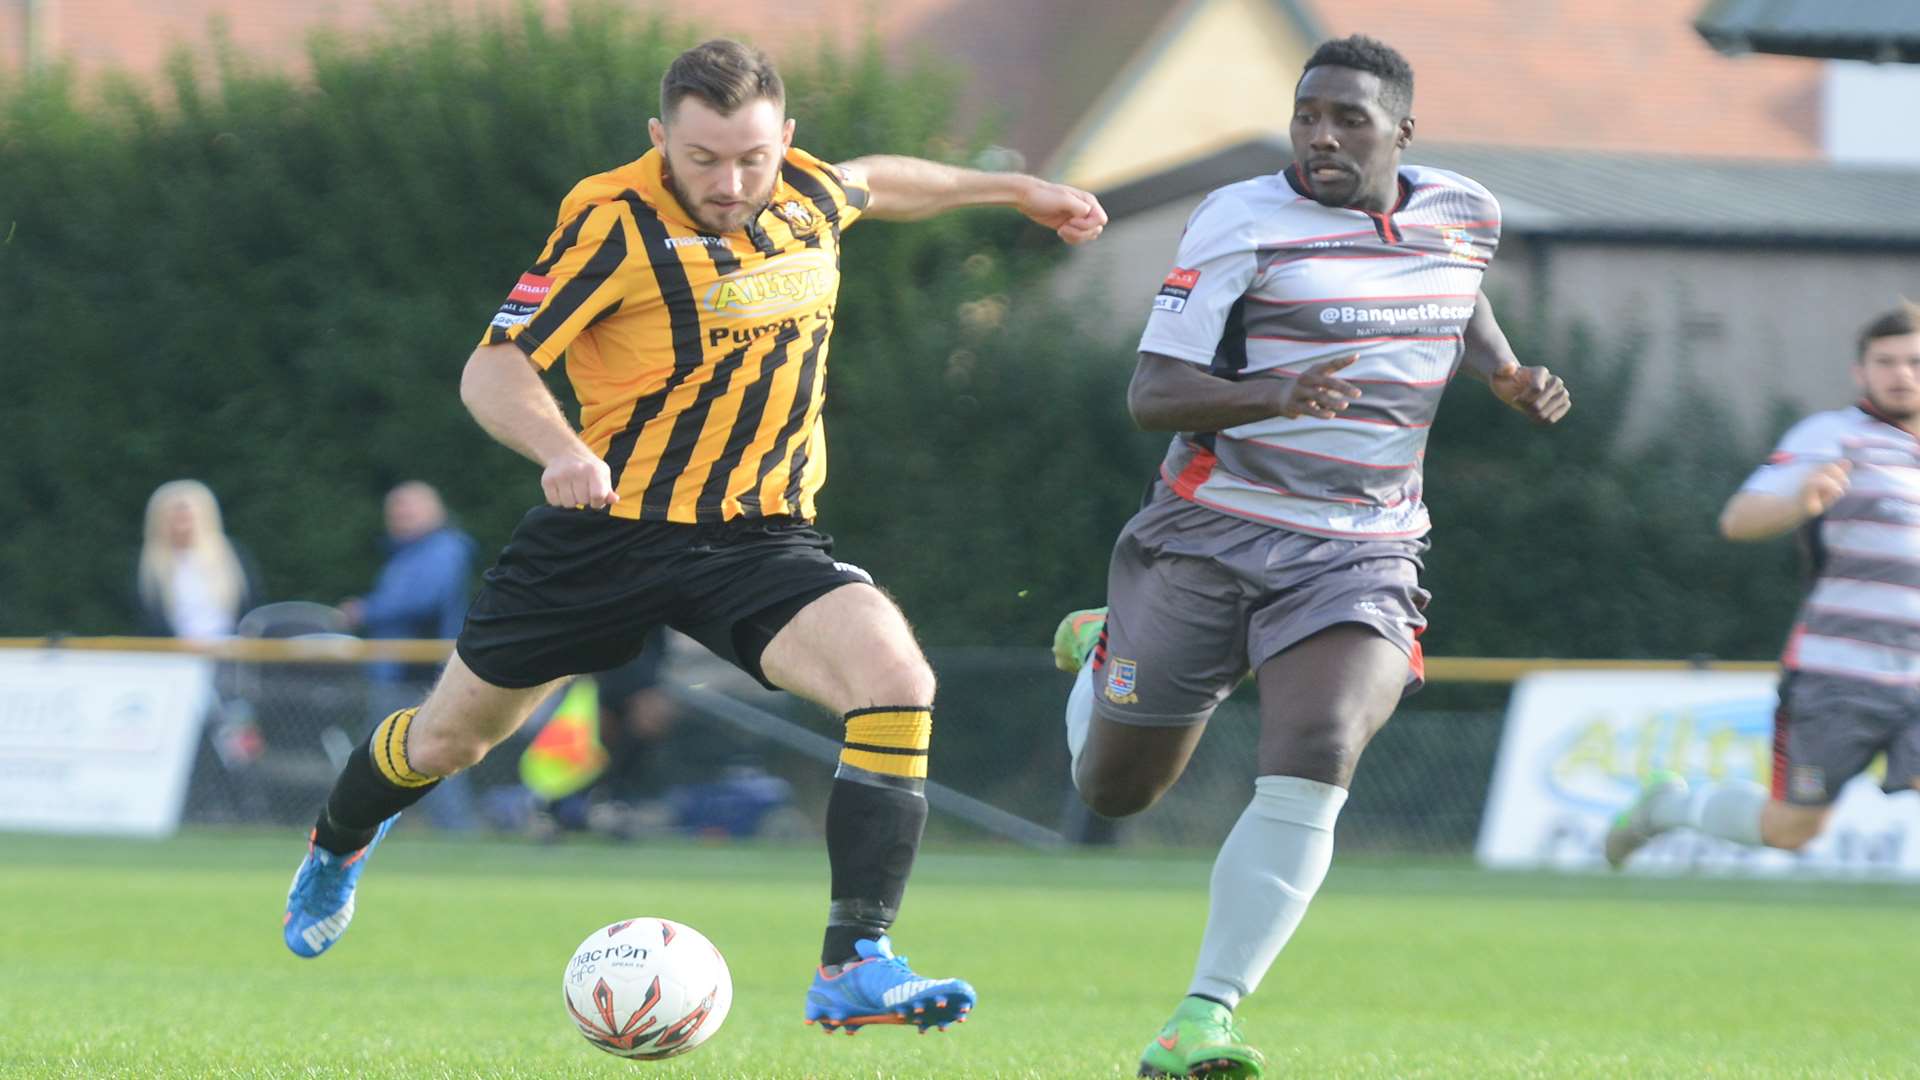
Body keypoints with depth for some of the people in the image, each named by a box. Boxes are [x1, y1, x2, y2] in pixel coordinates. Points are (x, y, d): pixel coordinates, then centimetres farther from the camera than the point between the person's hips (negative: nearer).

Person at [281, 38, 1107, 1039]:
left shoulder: (811, 195, -1)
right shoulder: (615, 222, -18)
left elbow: (874, 181, 26)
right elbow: (492, 369, -22)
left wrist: (1014, 189, 36)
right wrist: (560, 448, -41)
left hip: (759, 538, 3)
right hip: (607, 531, -3)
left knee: (897, 681, -26)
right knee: (448, 738, 14)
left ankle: (854, 969, -26)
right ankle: (337, 846, 50)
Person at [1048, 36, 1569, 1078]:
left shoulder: (1464, 215, 4)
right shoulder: (1243, 222, -11)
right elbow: (1150, 394, -15)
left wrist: (1509, 376, 10)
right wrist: (1271, 394, -34)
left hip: (1362, 554, 2)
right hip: (1208, 542, -2)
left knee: (1309, 768, -25)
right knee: (1112, 792, 11)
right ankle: (1101, 649, 47)